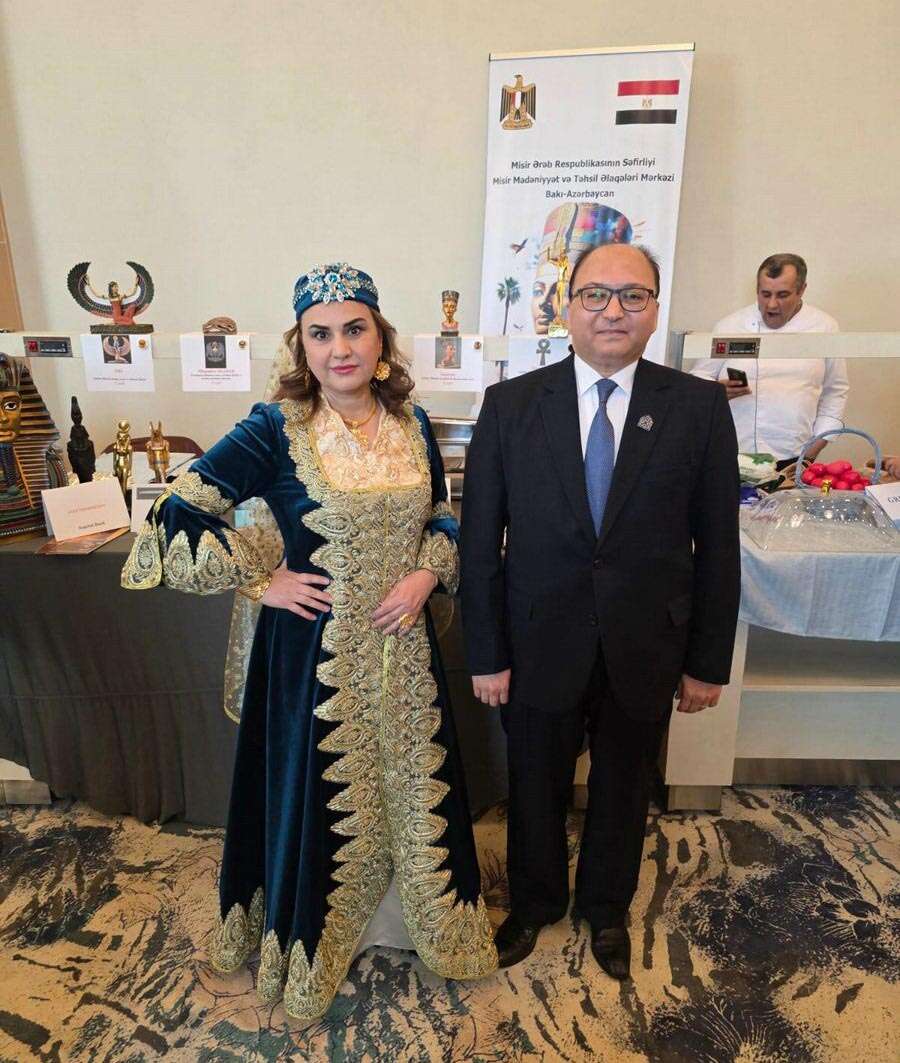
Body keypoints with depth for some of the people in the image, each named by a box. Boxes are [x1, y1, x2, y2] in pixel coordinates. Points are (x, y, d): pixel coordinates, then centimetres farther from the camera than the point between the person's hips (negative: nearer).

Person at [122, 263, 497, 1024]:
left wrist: (427, 574, -8)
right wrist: (260, 583, -12)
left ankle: (440, 926, 47)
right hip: (318, 649, -3)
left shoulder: (413, 425, 0)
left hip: (402, 643, 4)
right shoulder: (274, 430, -12)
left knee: (417, 784, 19)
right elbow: (179, 512, -11)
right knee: (320, 796, 14)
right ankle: (312, 944, 44)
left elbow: (442, 518, 11)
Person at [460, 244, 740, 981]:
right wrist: (486, 655, -6)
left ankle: (607, 909, 51)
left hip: (645, 652, 1)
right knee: (536, 790, 20)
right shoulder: (510, 404, -7)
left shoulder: (699, 407, -5)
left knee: (623, 792, 22)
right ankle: (534, 903, 50)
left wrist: (709, 661, 0)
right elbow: (480, 541, -6)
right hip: (541, 646, 0)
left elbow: (717, 545, -2)